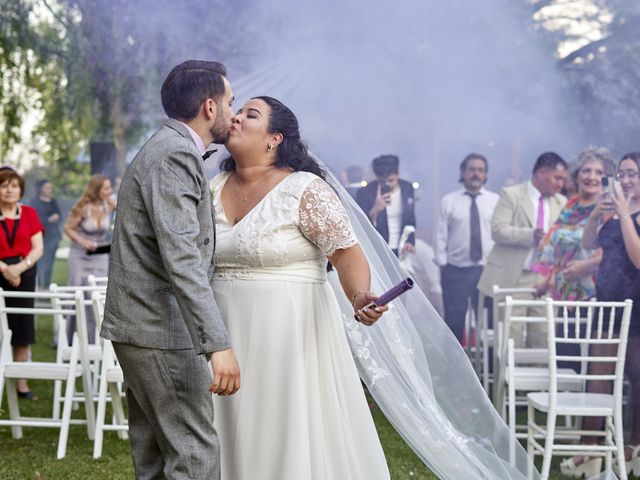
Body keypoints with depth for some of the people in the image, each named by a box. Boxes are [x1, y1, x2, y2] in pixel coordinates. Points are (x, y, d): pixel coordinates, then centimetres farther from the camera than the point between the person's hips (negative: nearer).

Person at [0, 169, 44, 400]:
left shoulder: (29, 213, 7)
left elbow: (38, 248, 2)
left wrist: (20, 267, -14)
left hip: (24, 274, 2)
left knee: (22, 328, 3)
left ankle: (21, 384, 9)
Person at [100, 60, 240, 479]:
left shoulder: (170, 149, 17)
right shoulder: (176, 156, -16)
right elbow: (181, 260, -27)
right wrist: (218, 345, -32)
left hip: (143, 327, 11)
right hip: (162, 332, -11)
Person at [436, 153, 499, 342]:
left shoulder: (495, 201, 5)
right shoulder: (448, 201, 4)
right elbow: (441, 235, 4)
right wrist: (443, 265, -2)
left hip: (487, 270, 1)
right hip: (456, 270, -1)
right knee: (454, 320, 2)